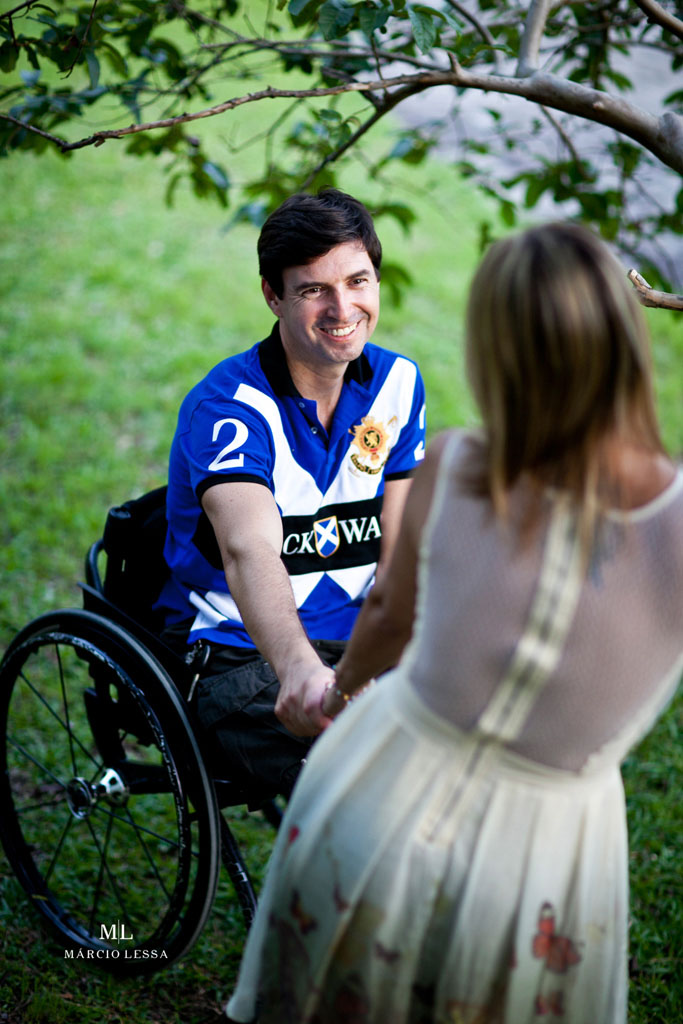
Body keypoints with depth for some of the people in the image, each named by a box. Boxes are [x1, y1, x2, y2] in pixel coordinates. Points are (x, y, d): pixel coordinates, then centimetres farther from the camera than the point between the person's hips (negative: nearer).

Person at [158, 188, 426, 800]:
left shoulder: (398, 383, 3)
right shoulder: (227, 407, -18)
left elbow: (400, 554, 2)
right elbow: (249, 552, -38)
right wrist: (299, 668, -57)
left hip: (354, 641, 6)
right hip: (239, 658, -6)